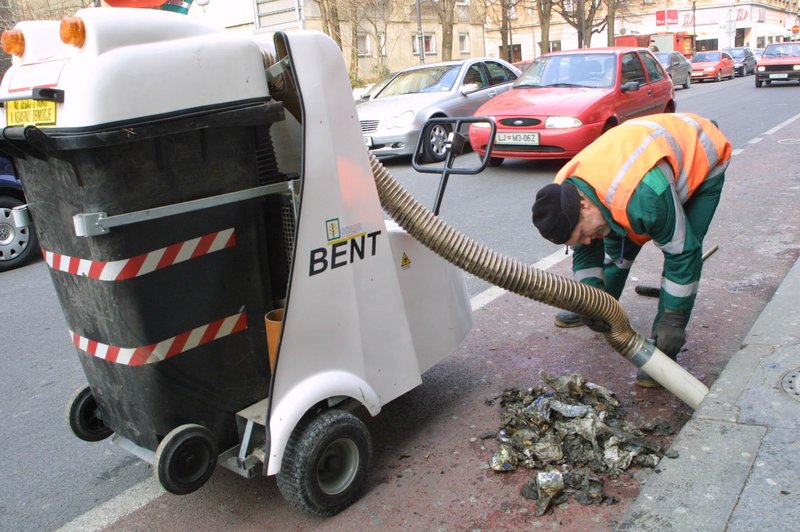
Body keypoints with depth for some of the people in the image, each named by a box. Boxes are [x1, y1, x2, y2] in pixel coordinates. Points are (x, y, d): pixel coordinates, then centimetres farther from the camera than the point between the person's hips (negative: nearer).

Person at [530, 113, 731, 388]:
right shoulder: (564, 195, -22)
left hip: (701, 156, -6)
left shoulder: (644, 194, -45)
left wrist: (673, 319, -25)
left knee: (687, 246, -18)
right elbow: (585, 251, -6)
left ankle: (663, 352, -10)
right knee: (621, 239, 7)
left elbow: (682, 252, -32)